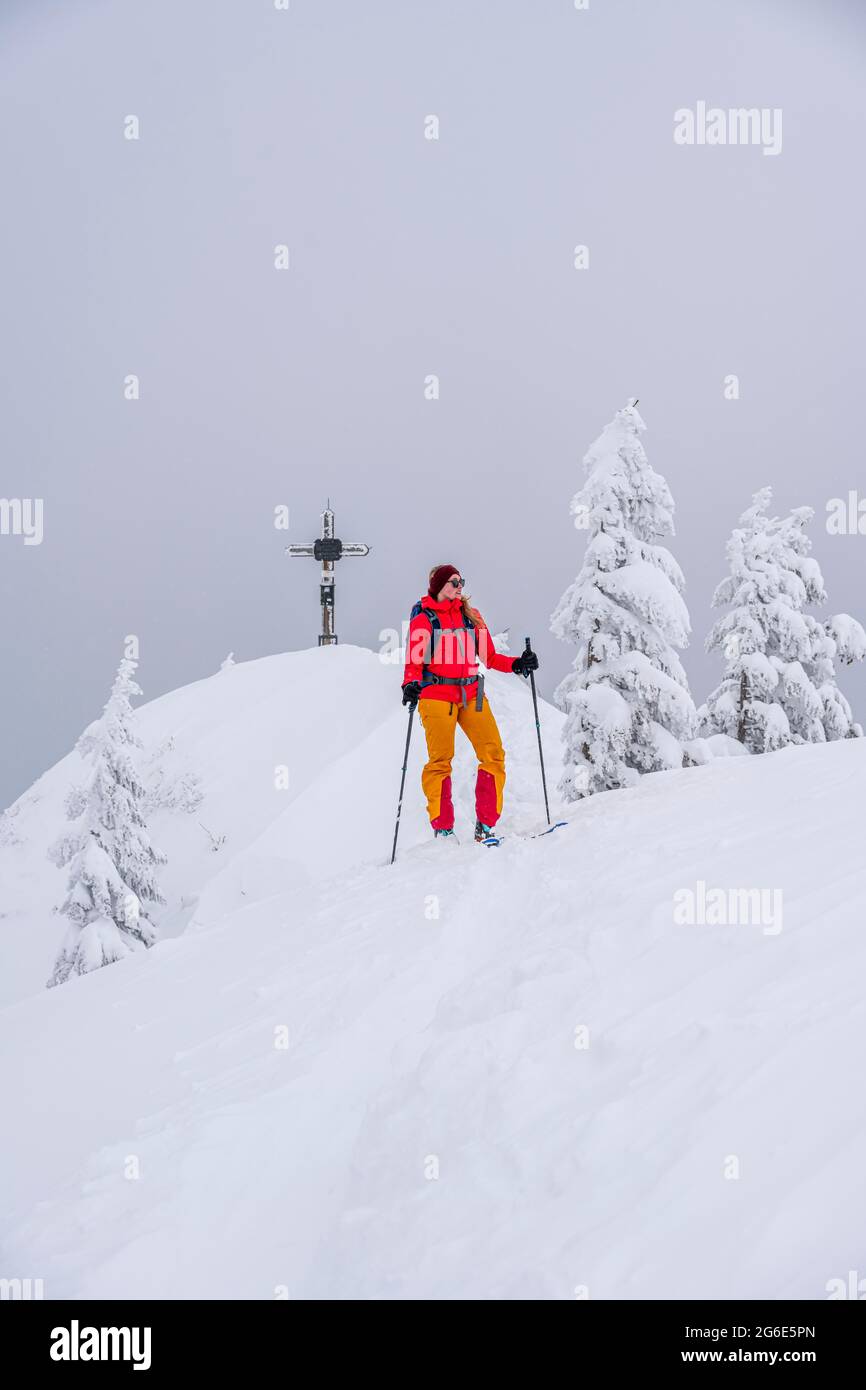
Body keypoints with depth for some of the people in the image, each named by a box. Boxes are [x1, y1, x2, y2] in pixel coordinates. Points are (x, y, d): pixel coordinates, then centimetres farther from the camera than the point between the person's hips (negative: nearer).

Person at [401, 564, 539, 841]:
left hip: (471, 694, 4)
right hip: (437, 694, -4)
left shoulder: (471, 617, 16)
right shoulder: (423, 618, 5)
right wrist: (411, 684, -21)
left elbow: (490, 656, 16)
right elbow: (414, 660, -3)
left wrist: (516, 664, 0)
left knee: (493, 753, -8)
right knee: (440, 760, -7)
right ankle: (442, 829, 1)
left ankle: (485, 825, -2)